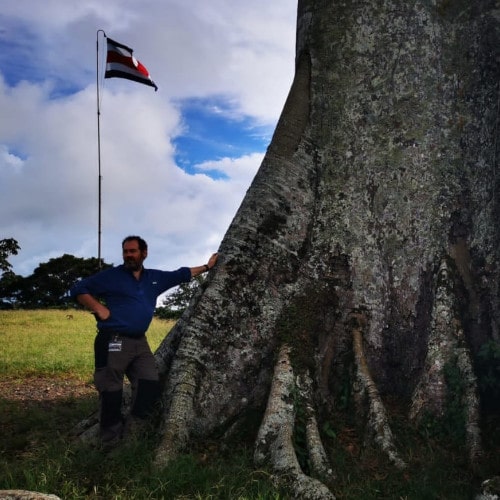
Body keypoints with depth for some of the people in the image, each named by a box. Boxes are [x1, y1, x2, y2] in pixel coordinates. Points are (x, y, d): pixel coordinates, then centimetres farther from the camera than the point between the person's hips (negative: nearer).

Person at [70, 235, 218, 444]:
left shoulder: (155, 278, 14)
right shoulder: (111, 276, 0)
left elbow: (180, 275, 25)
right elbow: (78, 289, 1)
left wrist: (206, 266, 28)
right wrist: (98, 308, -10)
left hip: (139, 342, 6)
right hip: (113, 341, -6)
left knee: (151, 386, 3)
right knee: (111, 393, -4)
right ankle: (111, 440, 7)